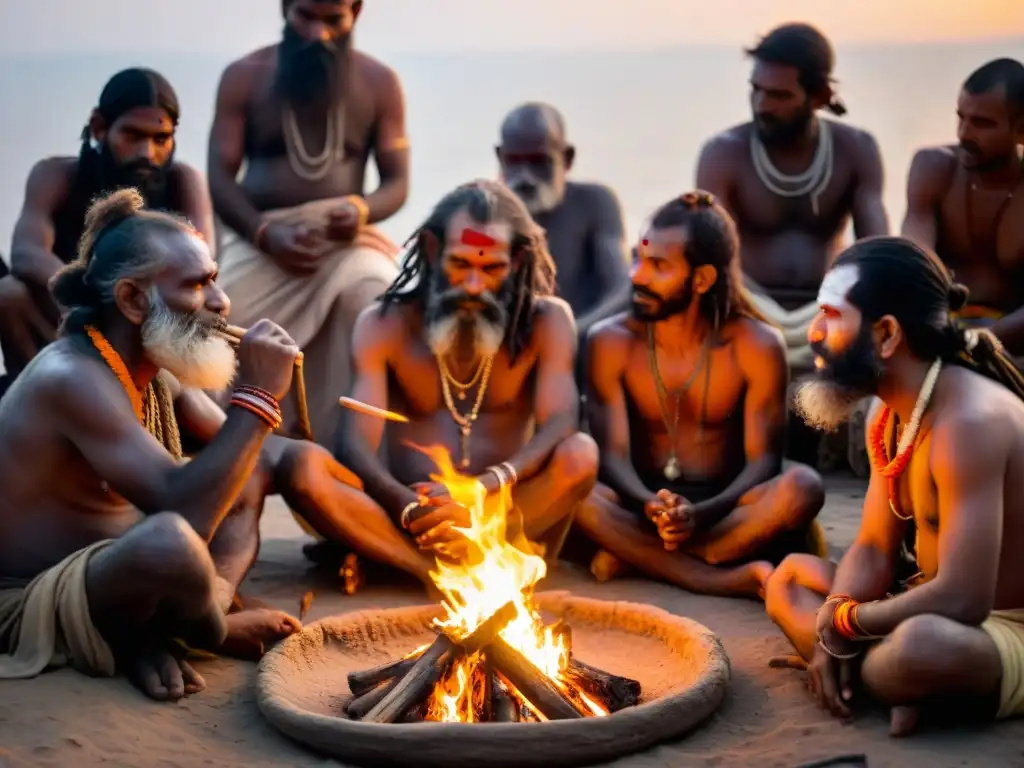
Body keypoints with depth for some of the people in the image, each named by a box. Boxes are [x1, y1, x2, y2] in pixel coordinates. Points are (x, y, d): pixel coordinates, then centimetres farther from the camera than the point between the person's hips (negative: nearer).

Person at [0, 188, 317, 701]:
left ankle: (155, 632, -7)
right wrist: (257, 397, -30)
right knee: (172, 541, -41)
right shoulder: (72, 378, -25)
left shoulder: (154, 370, 3)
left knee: (254, 468, 14)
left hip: (107, 565, 10)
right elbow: (182, 513, -36)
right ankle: (216, 631, -4)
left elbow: (239, 452, 12)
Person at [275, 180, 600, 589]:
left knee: (580, 454, -29)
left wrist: (484, 489, -32)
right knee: (302, 468, -27)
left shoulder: (547, 321, 2)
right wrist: (407, 506, -31)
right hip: (406, 516, 1)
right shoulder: (383, 325, 2)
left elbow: (558, 429, -13)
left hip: (503, 516, 0)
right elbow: (355, 447, -9)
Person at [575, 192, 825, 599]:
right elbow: (613, 455, -8)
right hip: (640, 509, 0)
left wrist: (701, 514, -28)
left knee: (802, 487, -32)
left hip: (724, 512, 0)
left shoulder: (757, 346, -5)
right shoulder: (611, 341, -2)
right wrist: (651, 506, -31)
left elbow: (763, 461, -9)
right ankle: (729, 581, -31)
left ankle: (632, 554, -24)